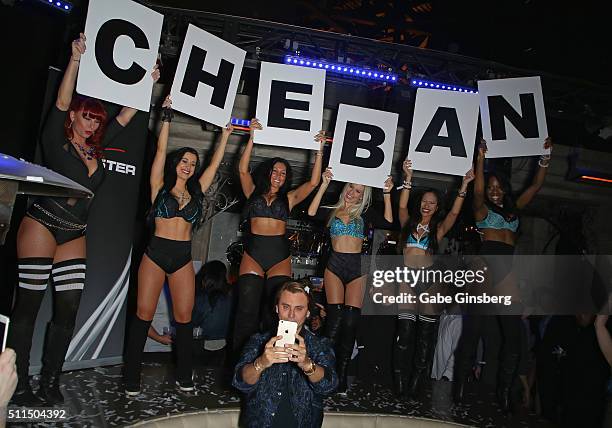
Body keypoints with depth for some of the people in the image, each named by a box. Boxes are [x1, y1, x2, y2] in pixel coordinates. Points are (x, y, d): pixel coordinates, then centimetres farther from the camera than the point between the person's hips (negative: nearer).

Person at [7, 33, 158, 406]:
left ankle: (50, 381, 12)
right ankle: (18, 385, 7)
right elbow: (62, 102, -12)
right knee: (28, 306, -1)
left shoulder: (96, 148, 13)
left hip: (75, 235, 5)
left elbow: (126, 116, 14)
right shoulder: (56, 142, 1)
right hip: (42, 224, -5)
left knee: (69, 309, 1)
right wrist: (76, 59, -16)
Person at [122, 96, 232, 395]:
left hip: (183, 258, 3)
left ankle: (184, 377, 13)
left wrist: (225, 135, 17)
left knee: (184, 317, 3)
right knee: (144, 314, -1)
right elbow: (161, 150, -1)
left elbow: (215, 163, 14)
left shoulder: (196, 191, 11)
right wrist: (167, 117, -1)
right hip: (156, 253, -2)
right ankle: (131, 378, 10)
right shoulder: (160, 186, 4)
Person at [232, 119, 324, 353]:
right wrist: (252, 137, -4)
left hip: (280, 257, 1)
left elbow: (313, 182, 5)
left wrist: (319, 150, 2)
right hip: (252, 255, -1)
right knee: (247, 311, -2)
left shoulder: (288, 198, 13)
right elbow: (243, 169, 0)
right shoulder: (253, 193, 12)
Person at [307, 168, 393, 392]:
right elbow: (311, 212, -10)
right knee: (335, 316, -9)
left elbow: (388, 220, -2)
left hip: (357, 268, 1)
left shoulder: (364, 214, 12)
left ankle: (341, 374, 4)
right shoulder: (332, 211, 10)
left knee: (351, 320, -5)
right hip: (335, 266, -1)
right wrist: (324, 184, -9)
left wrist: (387, 193, -5)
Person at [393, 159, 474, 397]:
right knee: (405, 332, -6)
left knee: (426, 335, 1)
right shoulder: (409, 223, 11)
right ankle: (400, 384, 0)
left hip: (430, 281, 1)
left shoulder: (439, 228, 9)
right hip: (407, 280, -1)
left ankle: (415, 386, 10)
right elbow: (402, 206, -2)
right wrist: (408, 179, -8)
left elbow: (454, 212, -2)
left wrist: (464, 186, -9)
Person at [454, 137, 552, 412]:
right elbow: (478, 191, -8)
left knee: (514, 333, 0)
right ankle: (461, 383, 4)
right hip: (485, 262, -5)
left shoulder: (513, 209, 23)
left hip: (508, 269, 5)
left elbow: (536, 186, 21)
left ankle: (504, 392, 7)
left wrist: (545, 157, 15)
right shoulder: (481, 209, 10)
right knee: (472, 328, -4)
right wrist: (481, 159, -11)